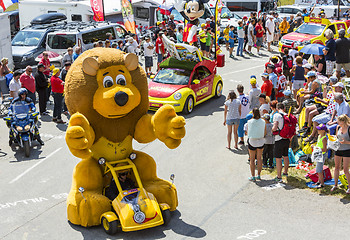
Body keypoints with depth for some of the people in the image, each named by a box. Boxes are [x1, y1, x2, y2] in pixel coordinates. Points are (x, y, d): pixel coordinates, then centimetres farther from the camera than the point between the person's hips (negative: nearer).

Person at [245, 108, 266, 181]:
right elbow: (265, 133, 0)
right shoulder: (263, 122, -7)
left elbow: (247, 132, -4)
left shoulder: (249, 122, -13)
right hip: (261, 141, 2)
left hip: (252, 141, -2)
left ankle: (253, 176, 11)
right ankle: (259, 175, 18)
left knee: (252, 159, 9)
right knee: (259, 158, 16)